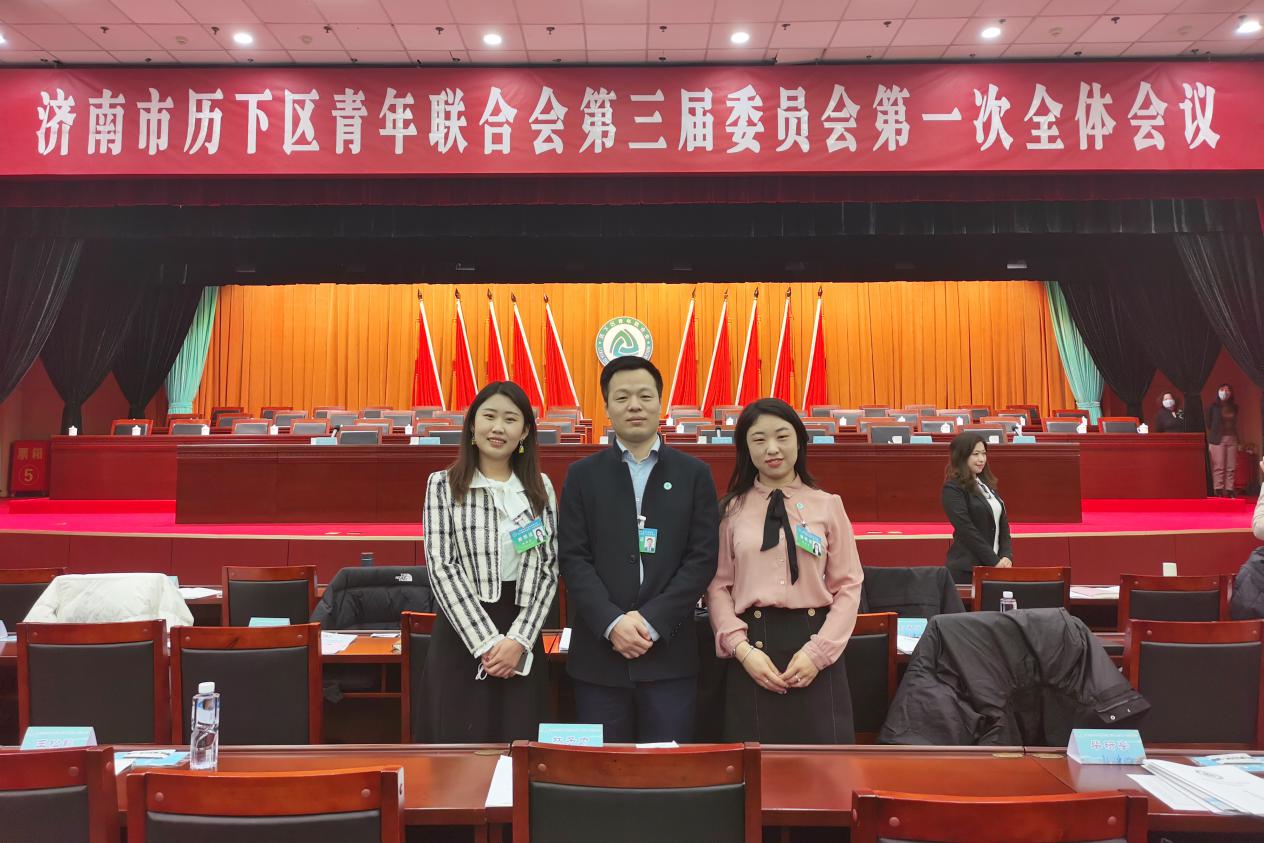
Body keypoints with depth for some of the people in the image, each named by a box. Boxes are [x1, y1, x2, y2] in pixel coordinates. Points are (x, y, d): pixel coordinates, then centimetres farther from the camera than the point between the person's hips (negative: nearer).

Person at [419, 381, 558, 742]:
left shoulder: (541, 488, 7)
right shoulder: (443, 484, 0)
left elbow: (549, 568, 4)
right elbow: (441, 568, -8)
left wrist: (519, 639, -9)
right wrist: (486, 642, -14)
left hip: (522, 637, 2)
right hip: (461, 636, -2)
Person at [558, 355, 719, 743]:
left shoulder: (694, 474, 6)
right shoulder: (582, 475, 7)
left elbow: (702, 558, -1)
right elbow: (572, 558, -1)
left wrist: (652, 622, -11)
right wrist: (612, 623, -13)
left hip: (669, 652, 0)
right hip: (598, 651, 0)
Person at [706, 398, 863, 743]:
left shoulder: (827, 505, 4)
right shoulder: (731, 509, 6)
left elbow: (848, 586, 1)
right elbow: (718, 587, 3)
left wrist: (818, 651, -9)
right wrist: (742, 649, -10)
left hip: (813, 643, 0)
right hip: (753, 646, 0)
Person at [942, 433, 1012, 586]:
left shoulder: (987, 484, 14)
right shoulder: (953, 489, -8)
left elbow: (1003, 523, 12)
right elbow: (966, 530, -15)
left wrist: (1007, 556, -2)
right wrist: (995, 561, -15)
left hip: (995, 567, 6)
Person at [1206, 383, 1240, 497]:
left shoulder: (1234, 407, 14)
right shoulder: (1212, 406, 1)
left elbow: (1234, 424, 19)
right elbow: (1208, 424, 3)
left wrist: (1237, 438, 10)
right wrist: (1211, 440, 2)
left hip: (1232, 438, 5)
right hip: (1217, 439, -4)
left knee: (1231, 467, 2)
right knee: (1218, 466, -8)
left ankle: (1229, 490, 5)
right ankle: (1218, 491, -8)